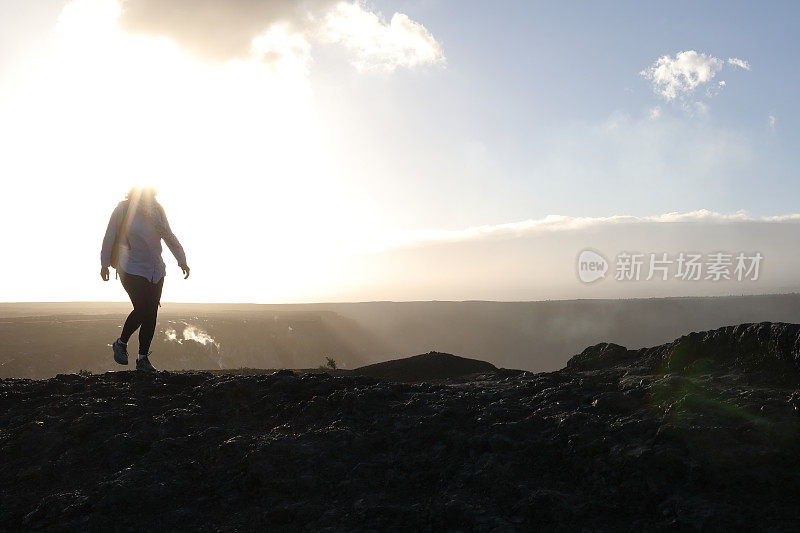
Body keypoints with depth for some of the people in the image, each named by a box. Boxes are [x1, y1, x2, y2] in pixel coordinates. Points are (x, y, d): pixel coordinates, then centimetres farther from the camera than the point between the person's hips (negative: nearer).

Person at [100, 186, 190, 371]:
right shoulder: (123, 209, -7)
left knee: (151, 314, 1)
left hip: (156, 270, 5)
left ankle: (143, 358, 11)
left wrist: (182, 260, 7)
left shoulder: (156, 209, 7)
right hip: (132, 269, -5)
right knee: (141, 309, -17)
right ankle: (120, 344, 9)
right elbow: (110, 237, -1)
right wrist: (104, 264, -1)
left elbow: (169, 236, 14)